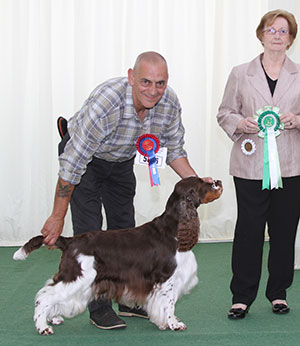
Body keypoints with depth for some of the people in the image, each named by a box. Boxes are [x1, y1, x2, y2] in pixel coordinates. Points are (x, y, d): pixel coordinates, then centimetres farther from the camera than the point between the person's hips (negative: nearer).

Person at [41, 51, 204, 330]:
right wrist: (58, 217, -31)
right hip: (85, 156, -5)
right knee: (89, 231, -10)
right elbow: (72, 163, -35)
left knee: (124, 227, 9)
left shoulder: (169, 102, -22)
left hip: (122, 161, 6)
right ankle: (99, 308, -2)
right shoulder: (107, 101, -40)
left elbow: (173, 149, -3)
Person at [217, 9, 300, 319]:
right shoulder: (240, 74, 8)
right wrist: (242, 124, -10)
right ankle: (242, 297, 7)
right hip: (251, 166, -1)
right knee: (249, 229, -2)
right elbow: (225, 113, 10)